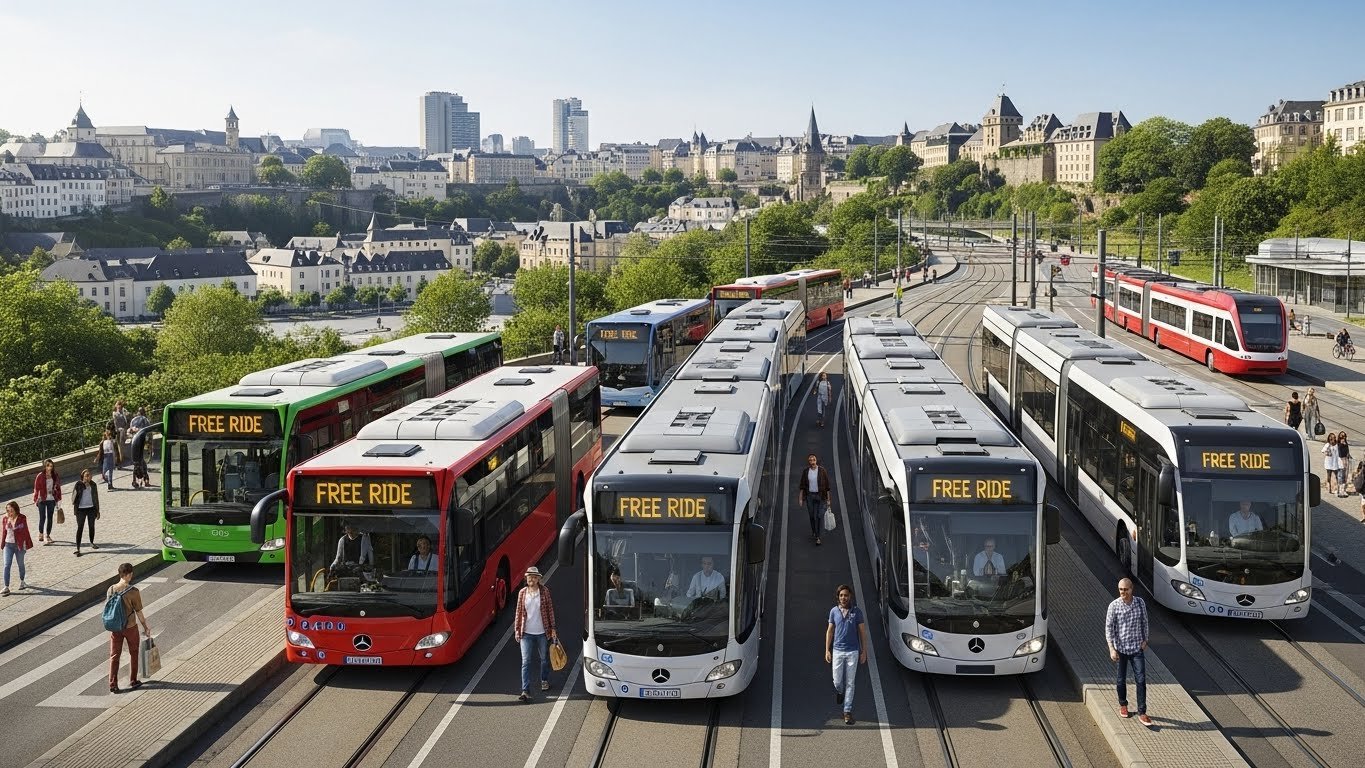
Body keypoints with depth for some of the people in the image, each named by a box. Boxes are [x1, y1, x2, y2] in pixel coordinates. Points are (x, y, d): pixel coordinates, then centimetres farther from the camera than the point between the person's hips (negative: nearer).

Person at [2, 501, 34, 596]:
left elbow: (25, 531, -3)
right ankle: (6, 587, -4)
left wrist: (27, 544, -1)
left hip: (19, 544, -1)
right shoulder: (4, 519, -3)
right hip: (8, 545, 1)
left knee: (20, 564, 15)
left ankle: (22, 582, 36)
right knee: (7, 566, -5)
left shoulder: (22, 518, -9)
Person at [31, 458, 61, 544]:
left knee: (50, 518, 7)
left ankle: (48, 536, 15)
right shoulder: (40, 476, -6)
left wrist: (58, 499, 8)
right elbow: (36, 488, -4)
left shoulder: (55, 476, 4)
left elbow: (58, 488, 10)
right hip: (42, 499, -3)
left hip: (51, 499, 3)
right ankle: (41, 534, 12)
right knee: (42, 518, -2)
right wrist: (36, 499, -6)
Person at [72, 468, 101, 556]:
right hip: (81, 509, -3)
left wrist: (97, 511, 9)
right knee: (80, 528, -4)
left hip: (91, 508, 3)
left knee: (91, 526, 16)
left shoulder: (93, 485, 1)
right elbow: (73, 497, -12)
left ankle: (92, 543, 38)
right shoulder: (78, 485, -9)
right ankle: (78, 549, -2)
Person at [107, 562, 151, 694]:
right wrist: (145, 626, 1)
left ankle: (113, 685, 9)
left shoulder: (111, 590, -6)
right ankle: (133, 682, 27)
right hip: (130, 627, -3)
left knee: (114, 656, 11)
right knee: (134, 653, 16)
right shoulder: (133, 592, -19)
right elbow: (139, 612, -13)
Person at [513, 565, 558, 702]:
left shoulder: (545, 591, -5)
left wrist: (553, 629, -1)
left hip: (542, 632, 0)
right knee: (525, 662, -7)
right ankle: (525, 691, -8)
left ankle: (544, 681, 40)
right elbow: (519, 612, 5)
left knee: (544, 658, 17)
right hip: (526, 633, 0)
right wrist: (517, 629, 3)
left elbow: (550, 610, 0)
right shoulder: (522, 593, -1)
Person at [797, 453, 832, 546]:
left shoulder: (822, 470, -7)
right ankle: (813, 532, 33)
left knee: (818, 516, -8)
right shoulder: (806, 471, -1)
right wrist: (800, 498, 0)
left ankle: (817, 537, -6)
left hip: (820, 496, -2)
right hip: (809, 495, 2)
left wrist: (828, 499, -3)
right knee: (811, 515, 12)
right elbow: (802, 485, 4)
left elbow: (827, 485, -3)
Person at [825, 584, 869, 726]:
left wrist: (864, 651, -1)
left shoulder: (857, 611, -2)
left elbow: (862, 632, 2)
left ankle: (848, 711, 7)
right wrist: (827, 650, 4)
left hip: (853, 651, -1)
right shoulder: (834, 611, 2)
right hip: (837, 651, 1)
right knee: (837, 682, 5)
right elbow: (830, 631, 8)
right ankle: (840, 692, 40)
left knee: (850, 683, 1)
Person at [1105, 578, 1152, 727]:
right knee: (1122, 680, 12)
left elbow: (1144, 622, 8)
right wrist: (1112, 649, -14)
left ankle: (1142, 713, 2)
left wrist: (1145, 640, 1)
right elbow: (1109, 628, -9)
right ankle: (1123, 705, 35)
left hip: (1137, 648, 1)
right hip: (1120, 648, -1)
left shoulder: (1140, 603, -5)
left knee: (1141, 680, -4)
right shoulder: (1114, 606, -12)